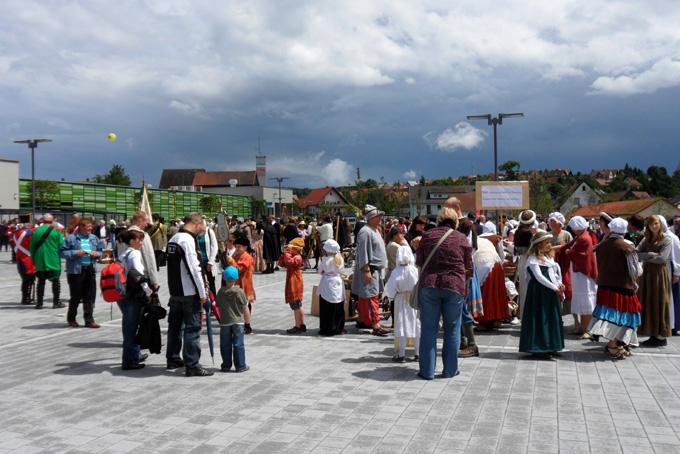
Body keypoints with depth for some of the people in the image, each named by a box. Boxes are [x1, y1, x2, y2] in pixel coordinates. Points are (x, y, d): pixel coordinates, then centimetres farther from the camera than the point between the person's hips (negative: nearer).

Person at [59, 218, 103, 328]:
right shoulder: (71, 238, -2)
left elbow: (100, 251, 22)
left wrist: (97, 254, 0)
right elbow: (62, 252, -6)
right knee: (76, 296, 2)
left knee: (90, 296, 3)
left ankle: (89, 320, 10)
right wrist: (75, 253, -15)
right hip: (76, 271, -5)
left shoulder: (94, 239, 14)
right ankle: (71, 319, 21)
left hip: (91, 270, 5)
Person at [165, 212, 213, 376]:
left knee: (175, 325, 17)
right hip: (189, 293, -9)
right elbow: (193, 268, -19)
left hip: (174, 291, 9)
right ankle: (192, 366, -2)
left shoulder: (173, 239, 12)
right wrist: (202, 292, -13)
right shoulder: (188, 239, -17)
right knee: (193, 328, -4)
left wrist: (201, 279, 21)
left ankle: (173, 359, 28)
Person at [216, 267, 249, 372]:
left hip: (224, 322, 2)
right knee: (238, 345, 5)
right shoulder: (239, 292, -11)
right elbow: (245, 305, -4)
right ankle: (240, 366, 8)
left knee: (225, 345, 10)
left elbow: (218, 306, 7)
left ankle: (226, 366, 15)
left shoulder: (221, 292, -4)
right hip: (238, 321, -2)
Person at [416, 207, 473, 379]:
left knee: (429, 328, 6)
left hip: (429, 284, 1)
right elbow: (468, 268, 11)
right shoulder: (462, 238, 6)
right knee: (452, 328, 10)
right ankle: (450, 370, 16)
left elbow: (419, 263, 10)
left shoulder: (428, 235, 6)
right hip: (455, 287, 0)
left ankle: (427, 370, 10)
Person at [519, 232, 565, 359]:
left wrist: (559, 284, -2)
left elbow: (555, 274, 18)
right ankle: (538, 349, 1)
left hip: (551, 292, 8)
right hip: (539, 292, -8)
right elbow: (539, 277, -17)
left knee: (552, 318, 9)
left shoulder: (548, 257, 17)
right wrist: (555, 288, -18)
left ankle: (550, 347, 17)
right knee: (540, 319, -6)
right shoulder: (533, 259, -10)